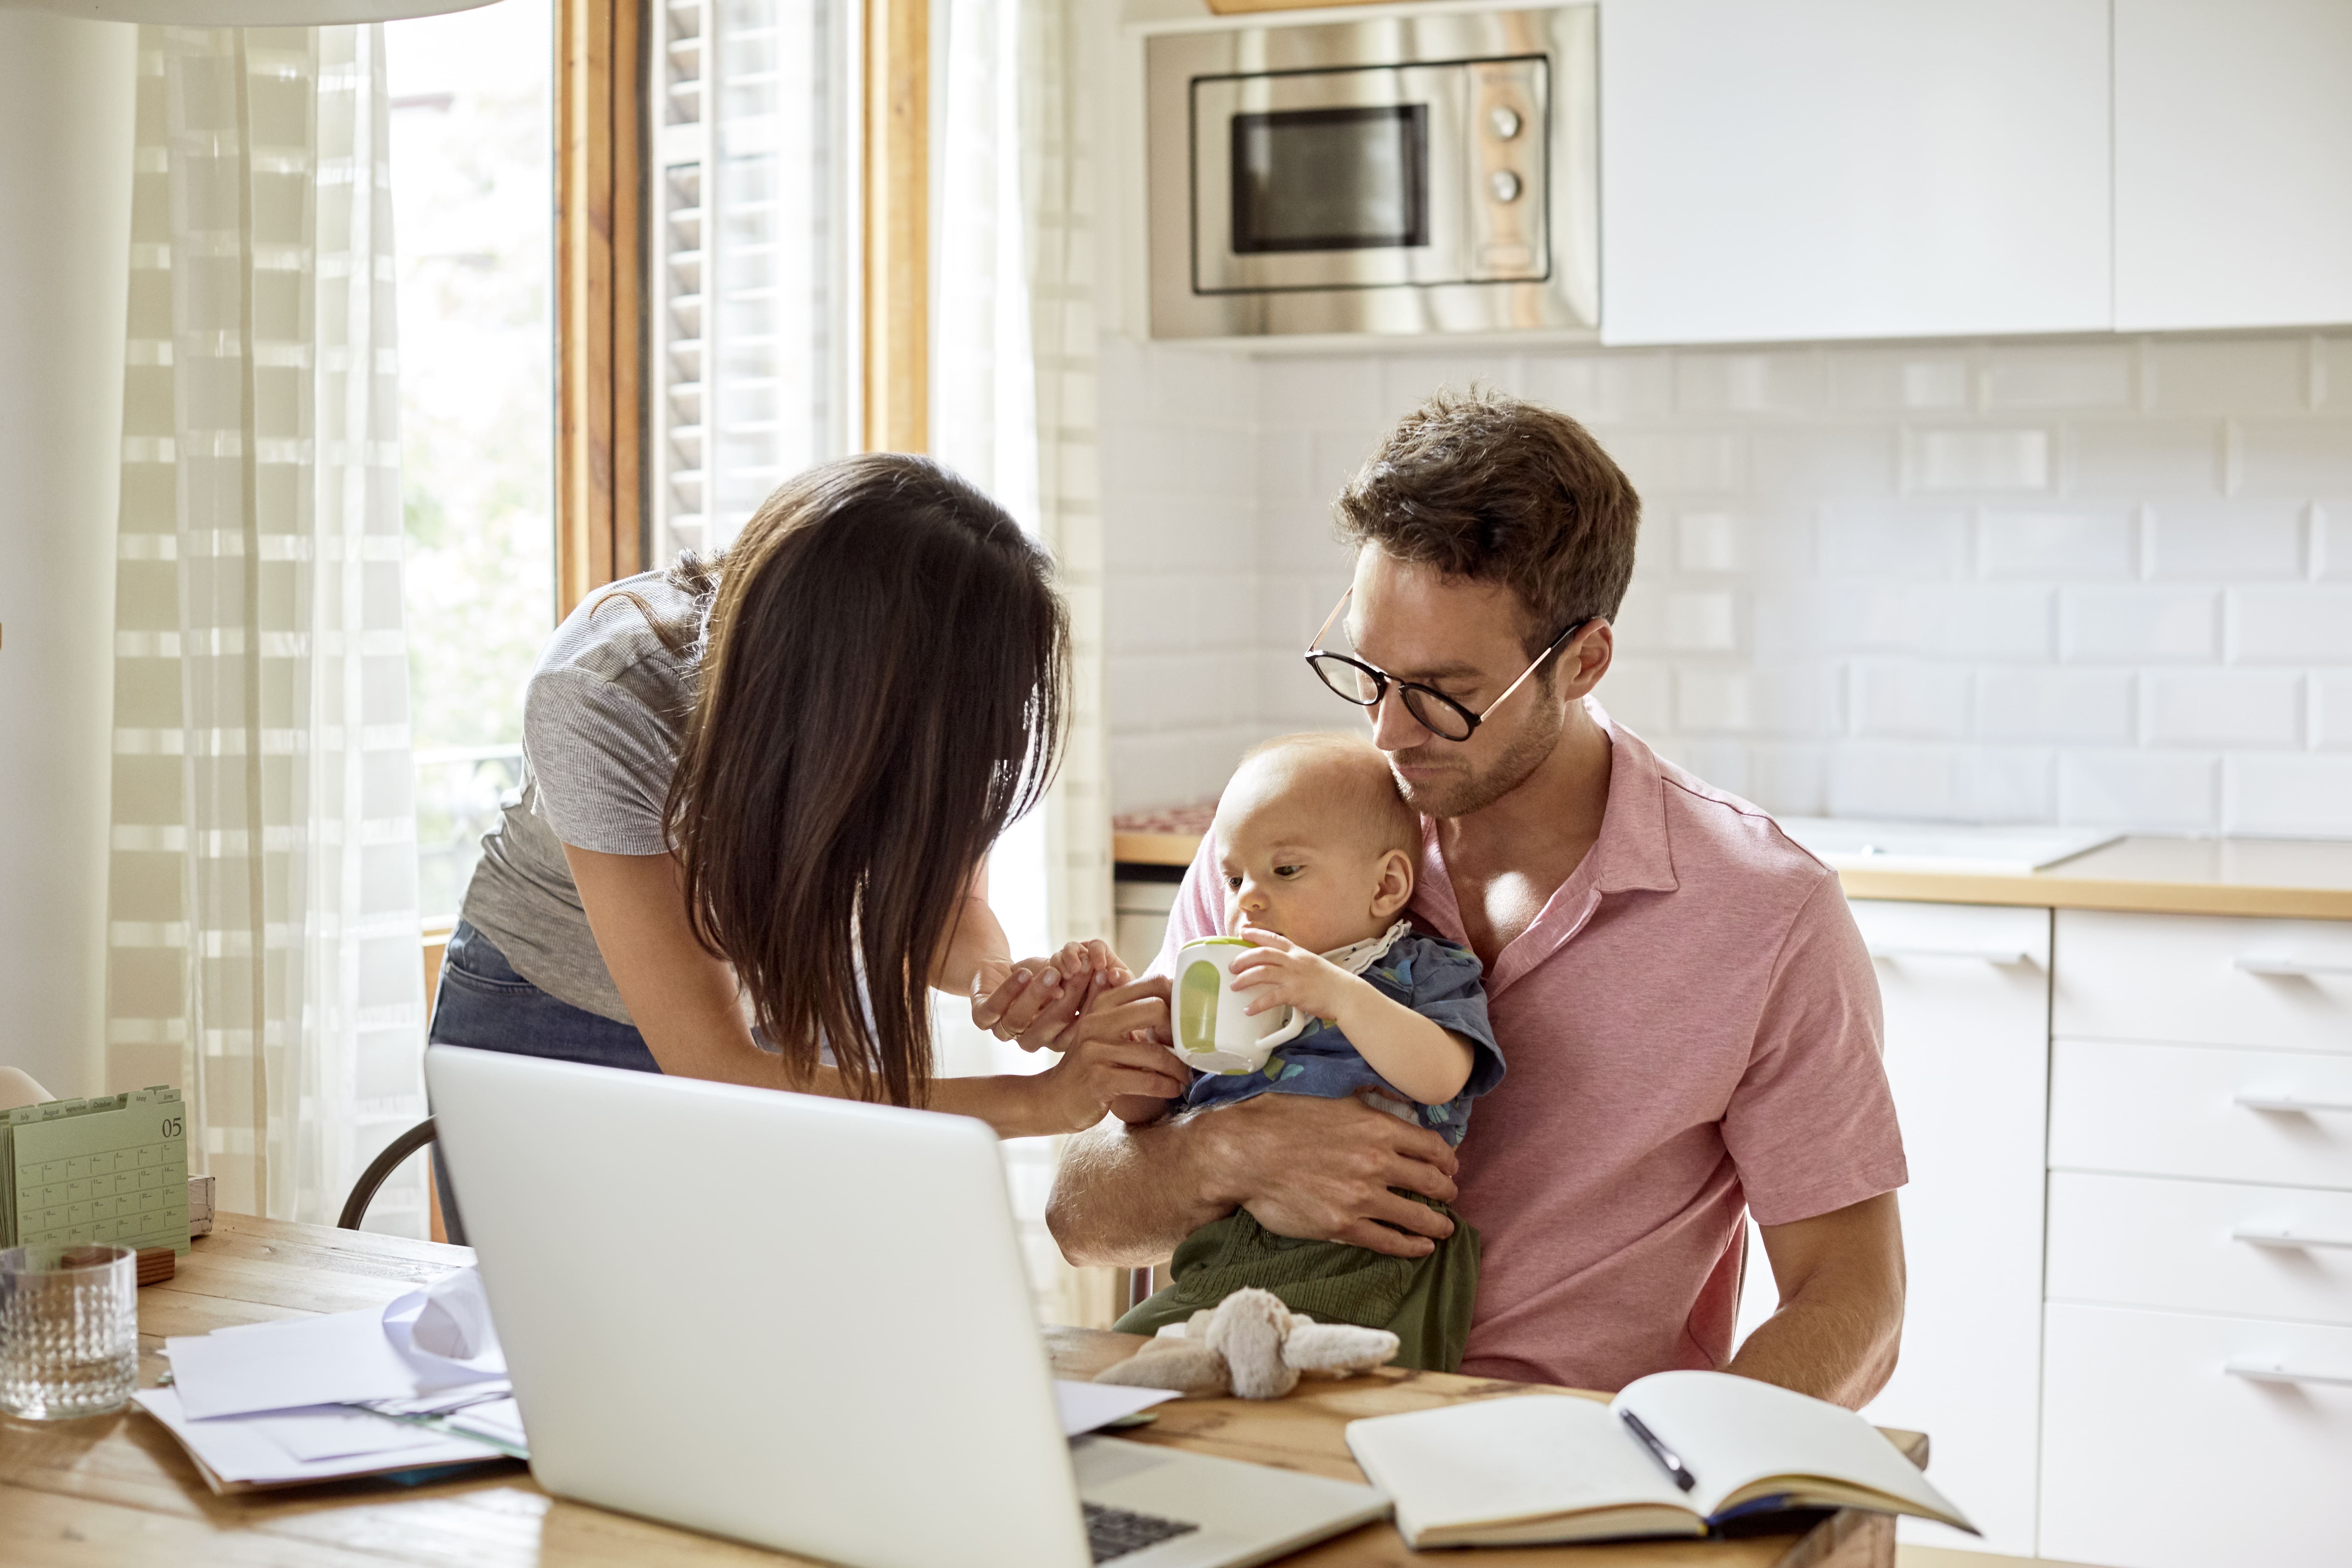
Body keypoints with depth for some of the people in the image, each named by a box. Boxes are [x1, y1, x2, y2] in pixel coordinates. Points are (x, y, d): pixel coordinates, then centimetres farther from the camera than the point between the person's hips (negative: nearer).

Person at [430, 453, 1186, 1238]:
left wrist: (996, 982, -34)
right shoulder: (600, 701, -38)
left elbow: (945, 900, -10)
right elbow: (715, 1073, -38)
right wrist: (1032, 1100, -43)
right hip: (554, 1020, -3)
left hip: (795, 1003, 3)